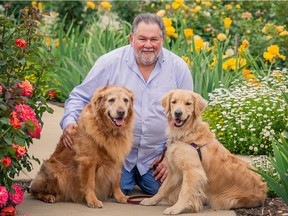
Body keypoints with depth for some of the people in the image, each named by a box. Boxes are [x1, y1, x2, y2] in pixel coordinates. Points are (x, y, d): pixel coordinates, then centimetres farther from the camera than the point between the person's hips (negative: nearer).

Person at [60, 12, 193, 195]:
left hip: (156, 154, 2)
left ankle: (139, 175, 25)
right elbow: (80, 97, 0)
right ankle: (127, 174, 21)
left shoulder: (179, 68, -4)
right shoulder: (109, 63, -8)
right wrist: (69, 121, -20)